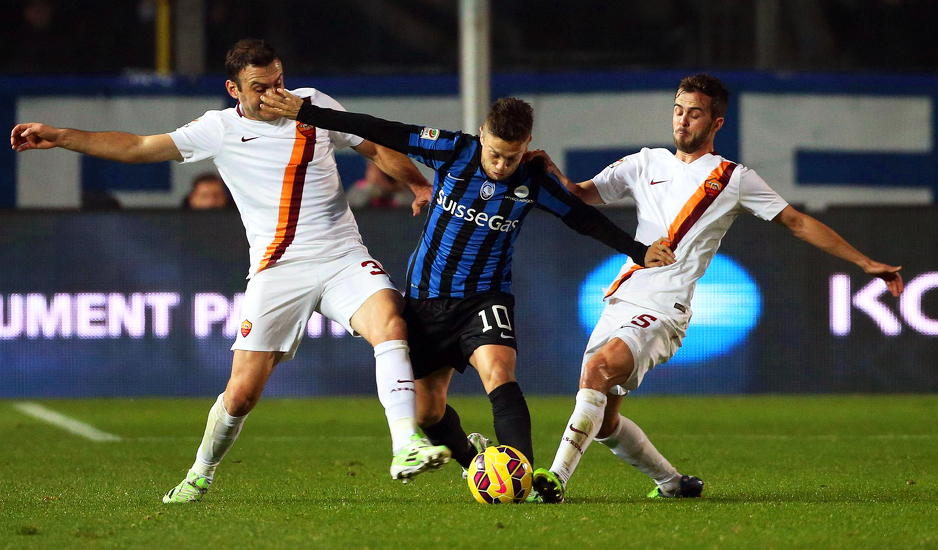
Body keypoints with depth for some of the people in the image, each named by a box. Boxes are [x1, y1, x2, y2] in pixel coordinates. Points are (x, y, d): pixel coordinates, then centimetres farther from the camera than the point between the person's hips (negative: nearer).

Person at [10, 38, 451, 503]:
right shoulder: (219, 129, 3)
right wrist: (58, 137, -2)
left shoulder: (314, 106, 7)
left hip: (343, 257, 1)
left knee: (390, 324, -28)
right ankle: (200, 475, 20)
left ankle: (406, 448, -33)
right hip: (276, 272, -1)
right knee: (242, 392, -6)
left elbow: (378, 150, 19)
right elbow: (138, 147, 3)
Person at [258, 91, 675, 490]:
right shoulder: (453, 151, -12)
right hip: (425, 297, 2)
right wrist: (303, 112, -9)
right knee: (426, 411, 6)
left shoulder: (532, 182, -10)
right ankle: (472, 457, 36)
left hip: (484, 298, -2)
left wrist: (640, 252, -2)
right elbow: (379, 132, -10)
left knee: (498, 373, -30)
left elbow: (584, 218, 4)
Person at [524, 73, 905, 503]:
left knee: (598, 369, -30)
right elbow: (581, 195, 11)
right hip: (621, 302, 5)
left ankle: (556, 478, -34)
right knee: (602, 422, 3)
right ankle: (672, 482, 25)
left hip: (664, 310, -5)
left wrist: (866, 263, 6)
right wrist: (551, 171, -12)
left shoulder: (733, 180, 6)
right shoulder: (646, 164, 16)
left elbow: (797, 222, 9)